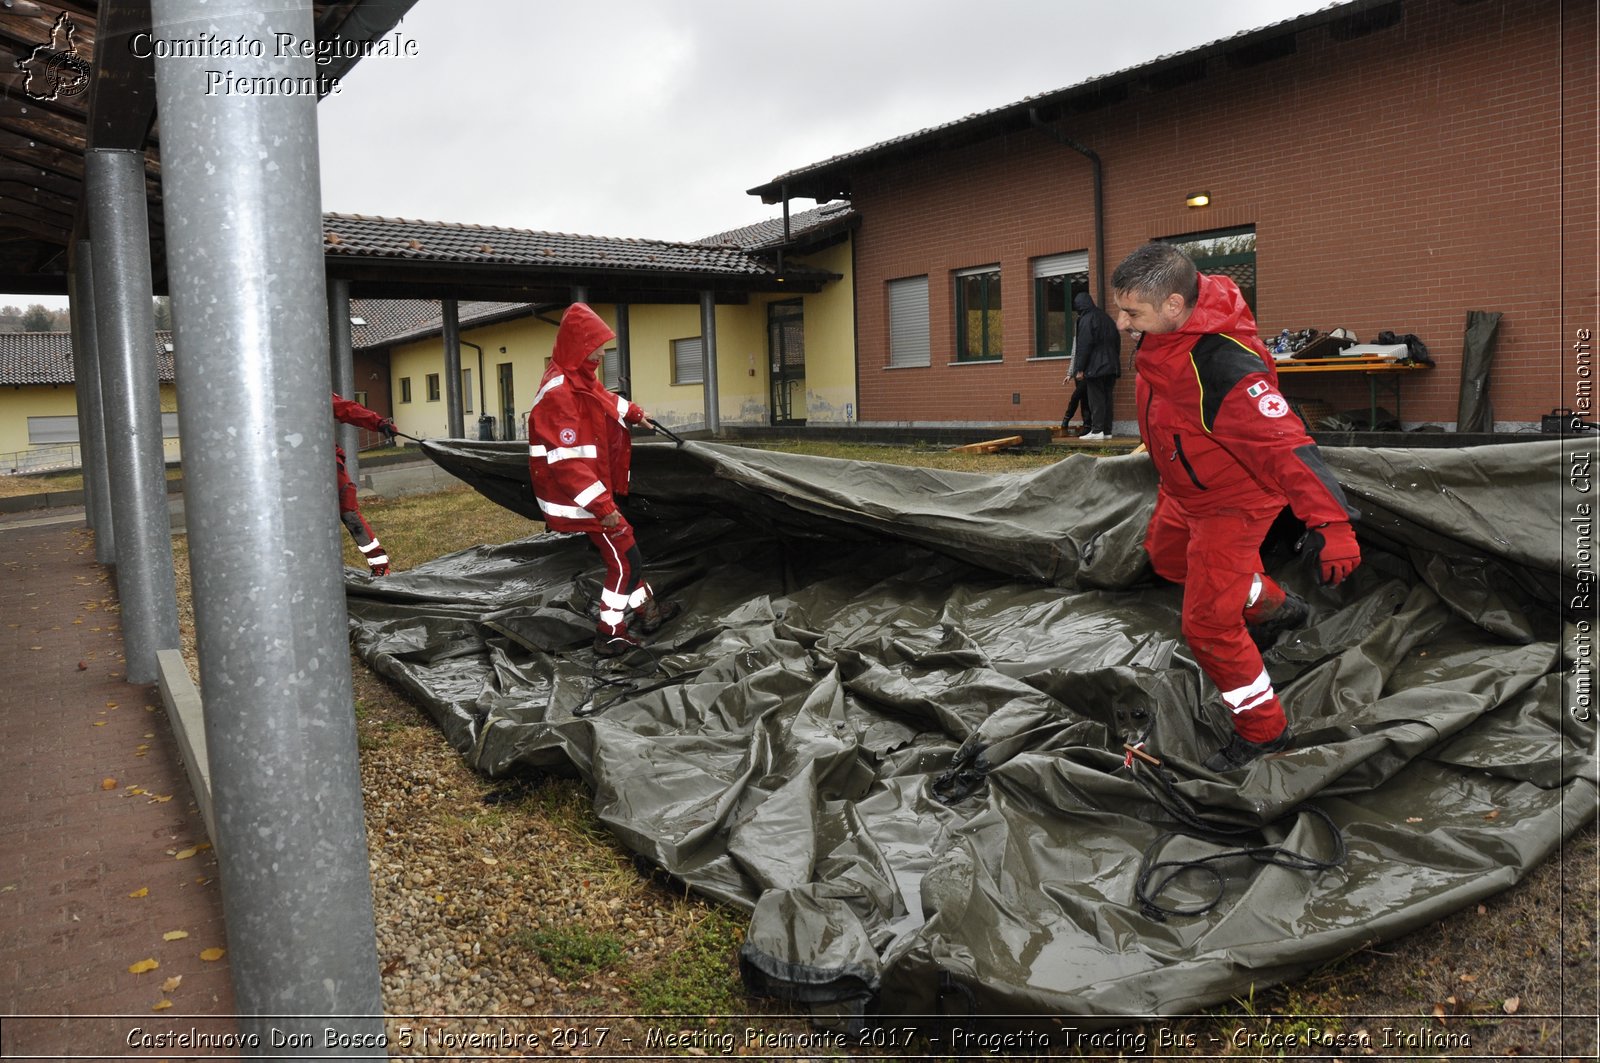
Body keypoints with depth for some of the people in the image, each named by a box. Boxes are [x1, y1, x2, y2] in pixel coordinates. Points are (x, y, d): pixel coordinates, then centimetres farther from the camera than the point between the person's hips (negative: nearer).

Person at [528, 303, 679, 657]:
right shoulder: (559, 393, -27)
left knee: (624, 550, 21)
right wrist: (602, 505, -29)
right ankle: (609, 636, 11)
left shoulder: (580, 377, 4)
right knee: (624, 560, -1)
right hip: (581, 498, -10)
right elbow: (568, 462, -30)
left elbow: (603, 398, 31)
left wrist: (633, 412, 40)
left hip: (595, 487, 10)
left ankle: (647, 610, 37)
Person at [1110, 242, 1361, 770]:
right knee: (1166, 556, 32)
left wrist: (1330, 522, -49)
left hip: (1230, 503, -9)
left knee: (1208, 624, -3)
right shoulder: (1164, 328, -12)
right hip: (1185, 490, 9)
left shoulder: (1222, 367, -40)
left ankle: (1263, 732, 19)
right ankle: (1272, 607, 51)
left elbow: (1285, 444, -42)